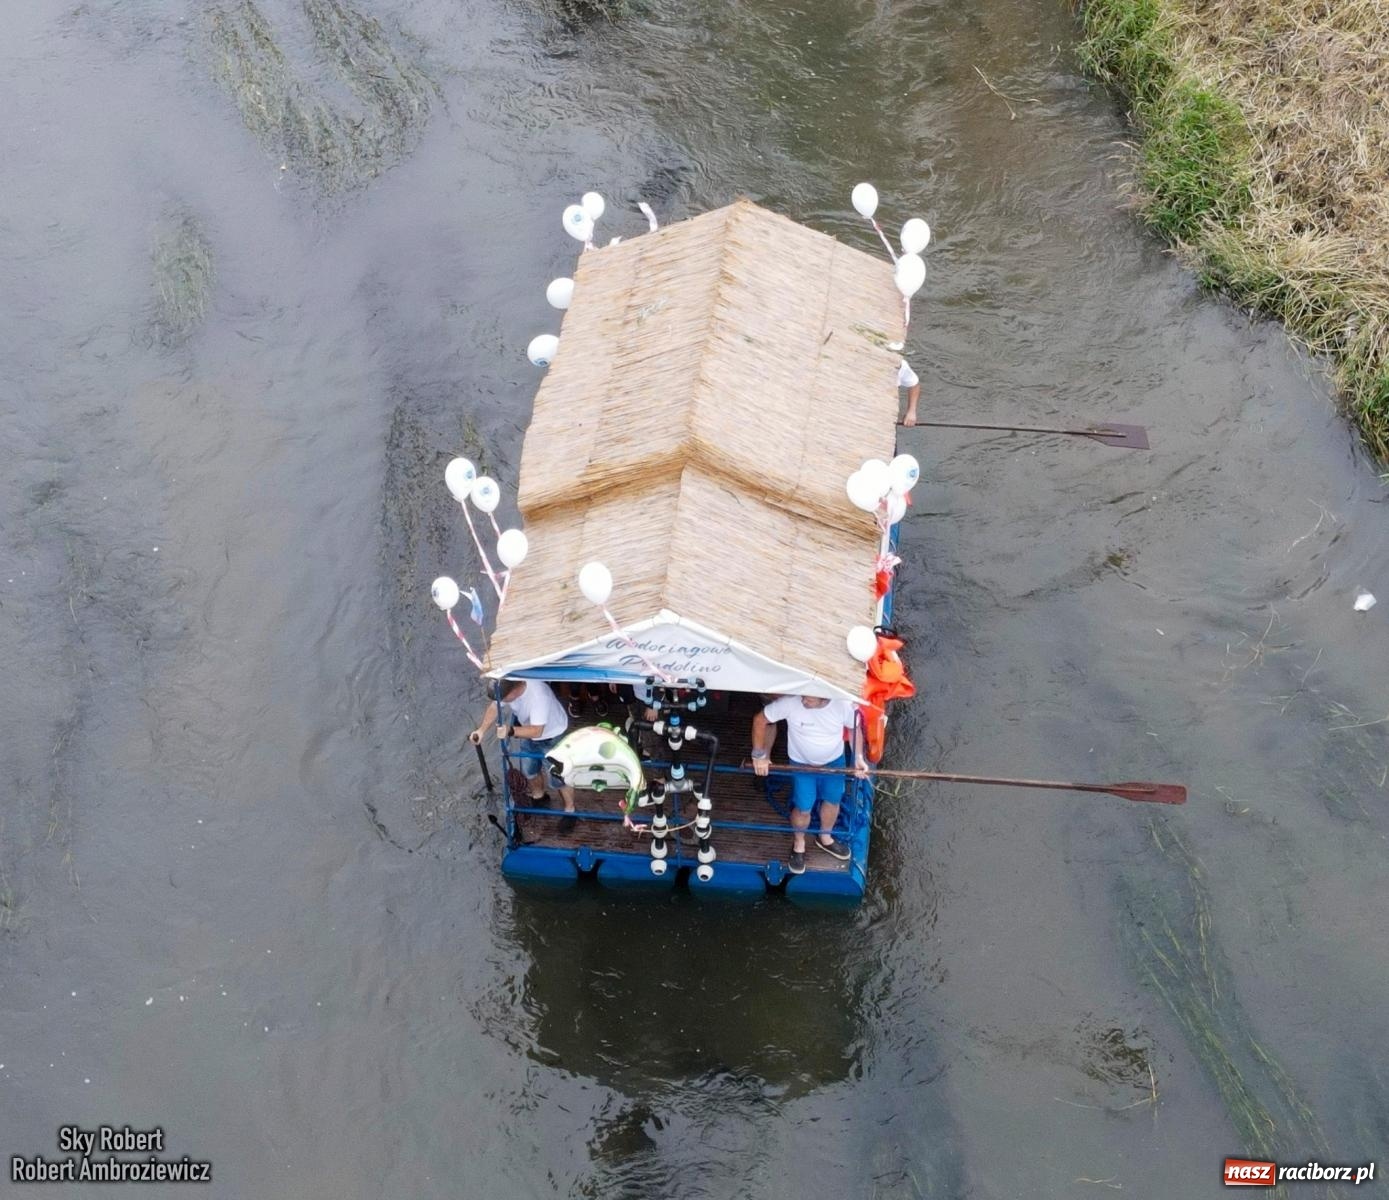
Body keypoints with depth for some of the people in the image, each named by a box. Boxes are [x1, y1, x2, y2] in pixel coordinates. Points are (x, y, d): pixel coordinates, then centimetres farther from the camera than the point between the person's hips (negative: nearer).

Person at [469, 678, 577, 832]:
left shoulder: (538, 695, -43)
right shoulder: (506, 687, -24)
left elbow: (536, 731, -42)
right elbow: (494, 706, -7)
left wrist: (510, 731, -55)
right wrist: (481, 729, -21)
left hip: (551, 735, -7)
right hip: (529, 732, 7)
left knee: (558, 777, 4)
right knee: (529, 770, 22)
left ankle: (570, 811, 26)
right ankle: (538, 797, 50)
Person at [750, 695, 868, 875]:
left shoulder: (844, 704, -29)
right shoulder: (790, 702, -35)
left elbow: (854, 728, -7)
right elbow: (759, 720, -21)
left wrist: (858, 757, -17)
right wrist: (759, 755, -17)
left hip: (834, 761, 2)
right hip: (802, 764, -2)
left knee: (833, 800, 21)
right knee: (803, 808, 7)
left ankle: (824, 838, 51)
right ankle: (798, 843, 39)